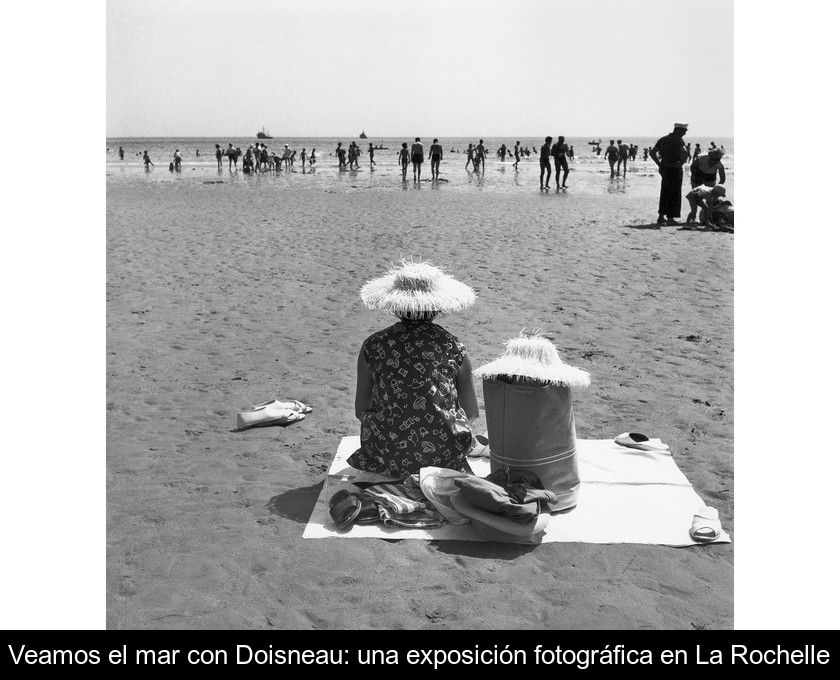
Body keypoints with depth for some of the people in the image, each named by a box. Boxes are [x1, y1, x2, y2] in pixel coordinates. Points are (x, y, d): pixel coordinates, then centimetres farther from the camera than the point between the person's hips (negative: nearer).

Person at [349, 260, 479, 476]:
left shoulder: (372, 347, -5)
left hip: (387, 458, 0)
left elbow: (361, 411, 2)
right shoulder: (453, 348, -5)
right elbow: (471, 413, 3)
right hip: (445, 457, 0)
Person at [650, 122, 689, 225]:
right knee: (674, 194, 1)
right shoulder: (678, 140, -11)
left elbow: (652, 152, 9)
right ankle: (670, 218, 2)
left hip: (664, 169, 7)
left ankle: (661, 217, 18)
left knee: (665, 193, 15)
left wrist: (659, 164, 7)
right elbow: (684, 153, -28)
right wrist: (681, 162, -11)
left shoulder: (663, 139, 10)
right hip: (675, 170, -7)